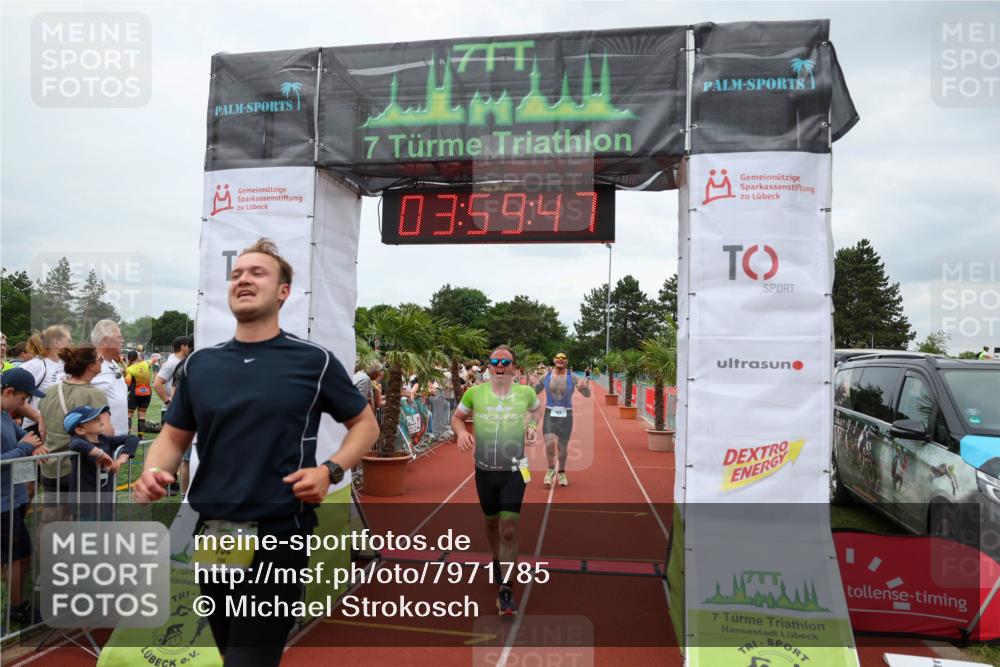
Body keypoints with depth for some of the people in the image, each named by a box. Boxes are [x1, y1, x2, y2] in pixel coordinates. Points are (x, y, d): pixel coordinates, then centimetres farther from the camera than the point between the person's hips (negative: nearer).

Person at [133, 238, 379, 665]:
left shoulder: (315, 361, -5)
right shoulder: (199, 364, 7)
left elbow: (365, 425, 4)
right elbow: (173, 436, 13)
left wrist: (330, 471, -13)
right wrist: (153, 472, -8)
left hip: (277, 534, -5)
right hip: (210, 534, 5)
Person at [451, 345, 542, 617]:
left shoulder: (525, 392, -4)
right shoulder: (475, 393, -6)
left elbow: (536, 408, 19)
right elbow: (457, 417, 8)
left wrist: (532, 426, 0)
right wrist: (462, 431, -14)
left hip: (514, 472, -2)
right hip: (484, 471, 2)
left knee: (509, 529, -9)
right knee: (491, 522, 20)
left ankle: (506, 590, 1)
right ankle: (498, 560, 49)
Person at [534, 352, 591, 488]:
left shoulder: (572, 377, -3)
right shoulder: (546, 376, 1)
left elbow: (587, 395, -1)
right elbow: (533, 392, 11)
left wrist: (585, 387, -24)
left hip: (566, 415, 0)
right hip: (550, 414, 0)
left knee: (563, 446, 8)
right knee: (550, 443, -16)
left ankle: (561, 473, 32)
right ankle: (551, 469, 11)